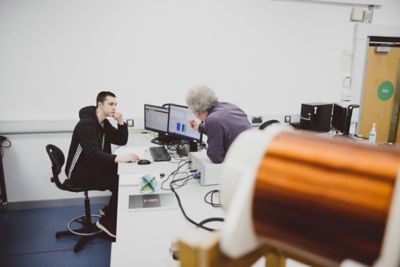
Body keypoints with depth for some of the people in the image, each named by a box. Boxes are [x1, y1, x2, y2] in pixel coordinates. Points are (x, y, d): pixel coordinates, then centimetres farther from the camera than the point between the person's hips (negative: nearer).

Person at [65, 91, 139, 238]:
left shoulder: (104, 123, 6)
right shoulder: (86, 124, -23)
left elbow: (122, 141, 8)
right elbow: (93, 154, -36)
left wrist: (121, 121, -8)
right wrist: (119, 158, -50)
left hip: (93, 166, 9)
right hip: (80, 171, -9)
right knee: (119, 183, -21)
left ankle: (110, 210, 9)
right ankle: (107, 222, -3)